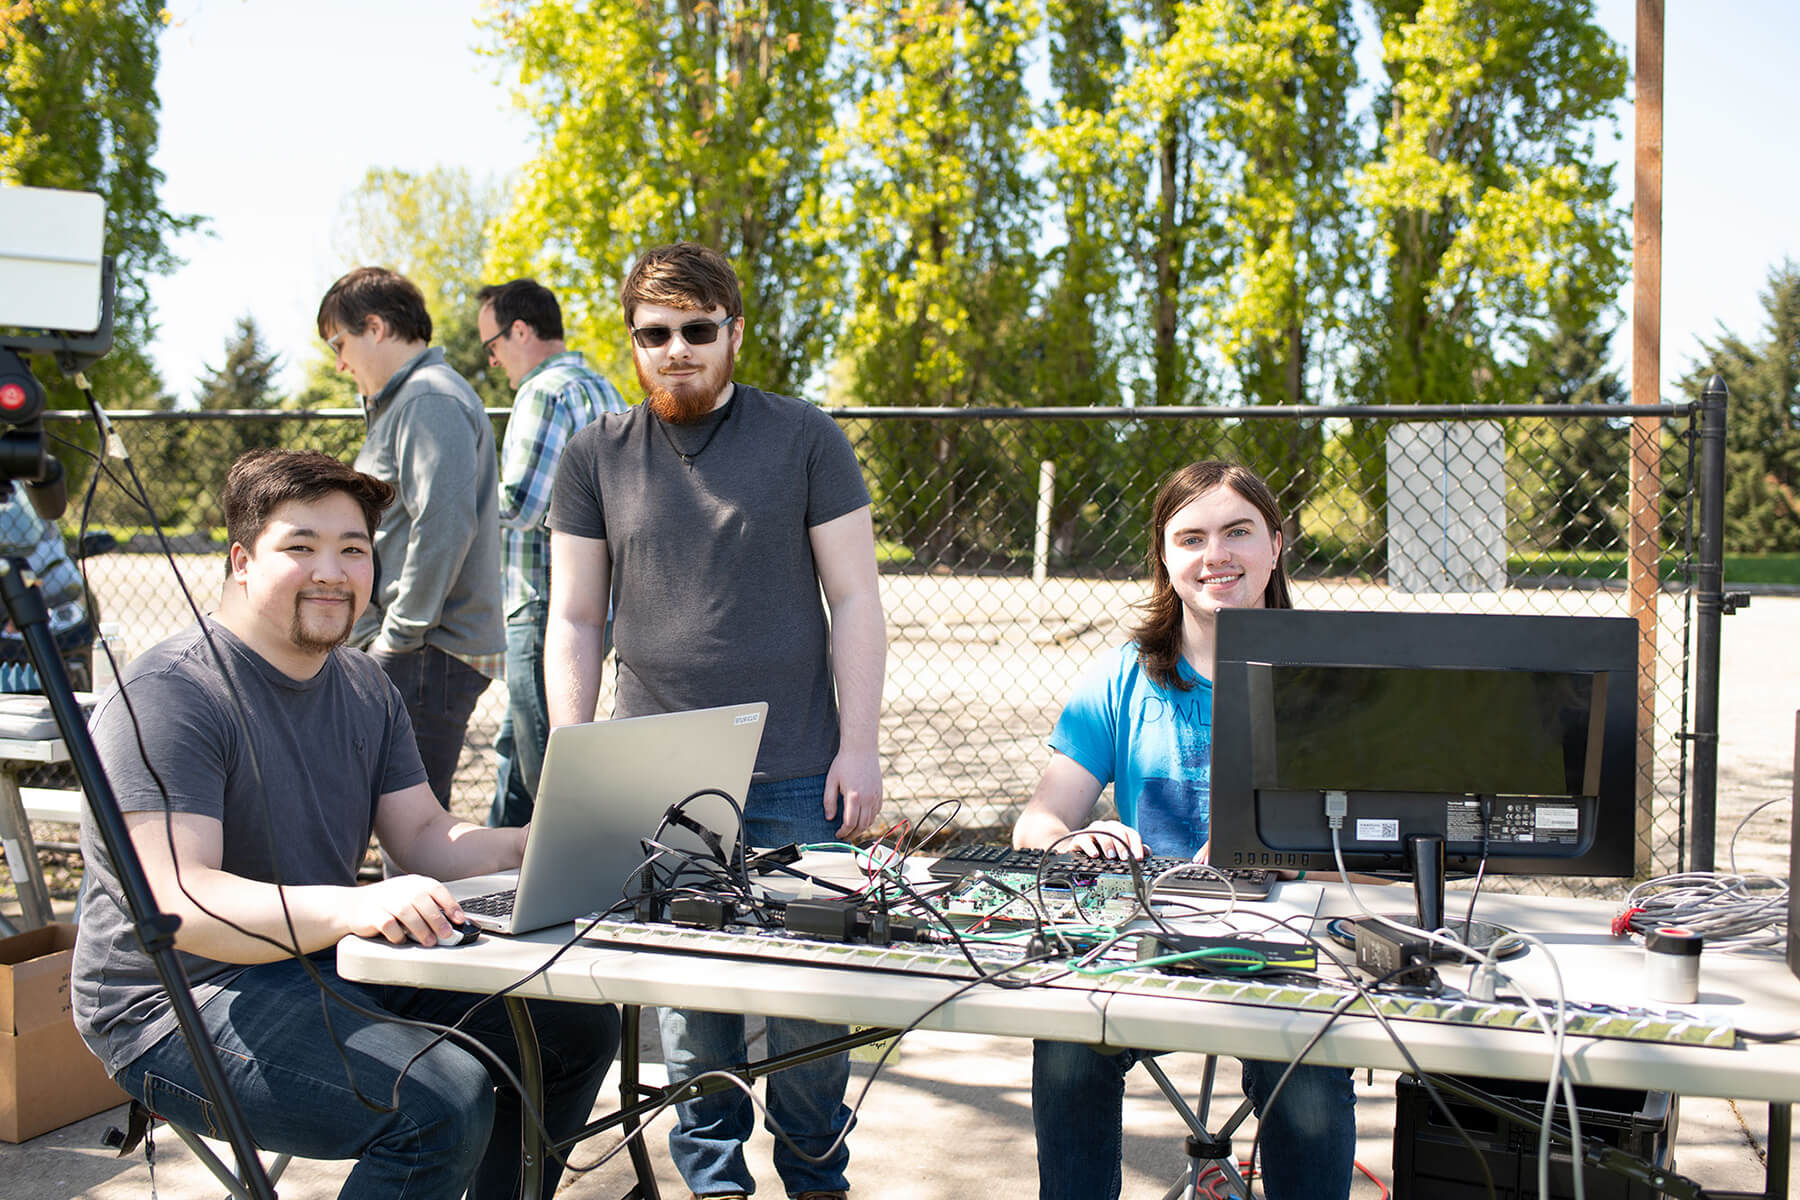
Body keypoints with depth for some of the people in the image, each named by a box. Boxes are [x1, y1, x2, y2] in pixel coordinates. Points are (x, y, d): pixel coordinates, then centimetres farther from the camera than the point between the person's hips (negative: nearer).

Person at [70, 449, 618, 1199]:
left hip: (332, 968, 9)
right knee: (444, 1102, -30)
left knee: (579, 1026, 3)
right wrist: (347, 907, -44)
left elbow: (423, 836, 9)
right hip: (184, 1006, -8)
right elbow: (175, 900, -28)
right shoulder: (166, 698, -18)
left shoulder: (363, 687, 10)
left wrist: (534, 846, -11)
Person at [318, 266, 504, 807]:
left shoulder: (432, 400, -11)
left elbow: (444, 525, -22)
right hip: (405, 652, 10)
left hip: (428, 658, -10)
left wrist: (400, 635, -18)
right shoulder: (402, 401, 22)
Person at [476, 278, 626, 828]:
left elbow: (518, 505, -21)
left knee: (548, 770, -3)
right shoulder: (604, 390, 15)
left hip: (546, 604, -10)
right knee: (517, 747, 21)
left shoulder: (544, 393, -14)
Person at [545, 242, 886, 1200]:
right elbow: (574, 619, 9)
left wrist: (858, 744, -5)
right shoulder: (595, 457, 8)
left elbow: (854, 600, 2)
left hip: (795, 779, -1)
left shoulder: (806, 440, 3)